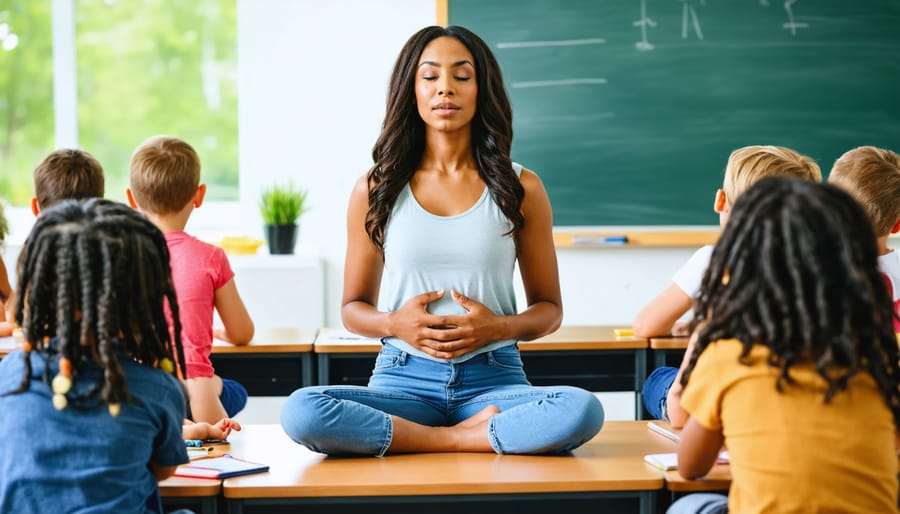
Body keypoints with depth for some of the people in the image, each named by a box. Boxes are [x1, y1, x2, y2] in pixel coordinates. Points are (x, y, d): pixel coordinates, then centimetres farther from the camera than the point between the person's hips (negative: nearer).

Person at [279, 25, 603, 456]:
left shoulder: (520, 189, 6)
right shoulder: (375, 190, 7)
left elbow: (549, 308, 11)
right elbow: (353, 308, 13)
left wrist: (500, 327, -10)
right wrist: (394, 323, -9)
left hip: (493, 379, -1)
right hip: (404, 379, 1)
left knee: (582, 410, -33)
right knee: (301, 412, -31)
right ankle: (472, 437, -18)